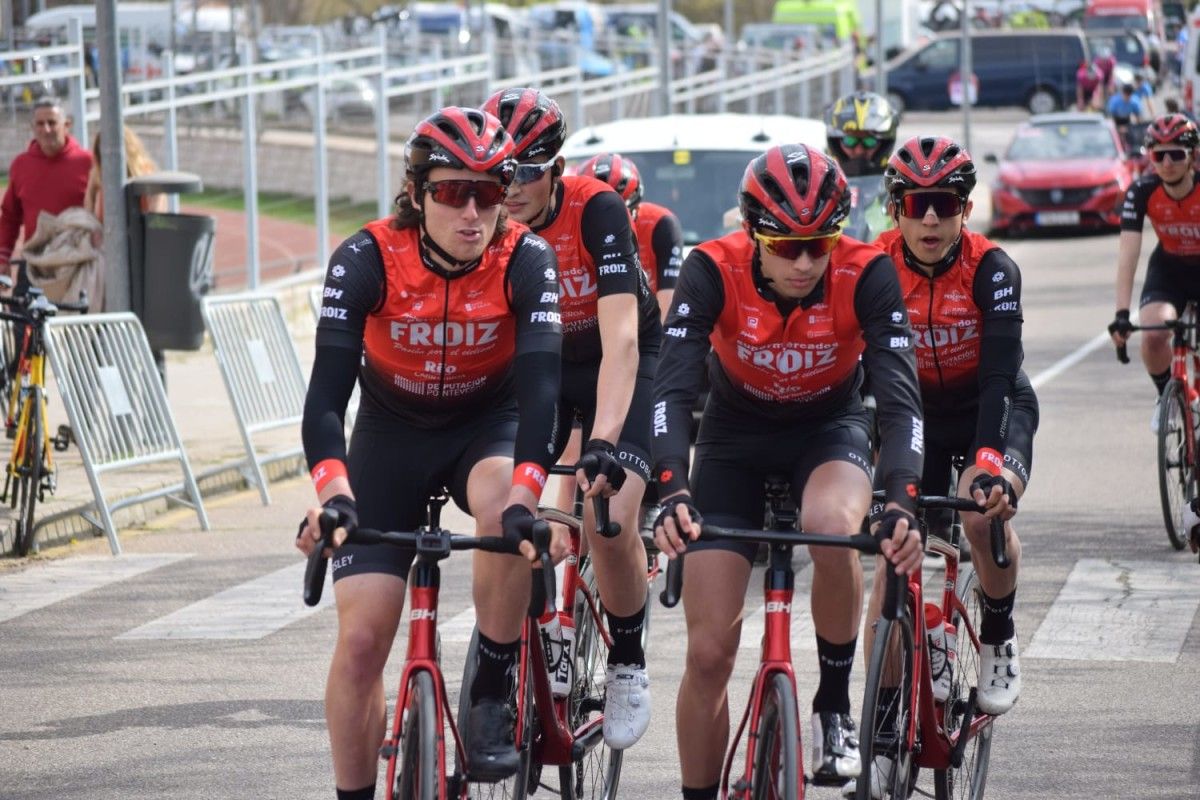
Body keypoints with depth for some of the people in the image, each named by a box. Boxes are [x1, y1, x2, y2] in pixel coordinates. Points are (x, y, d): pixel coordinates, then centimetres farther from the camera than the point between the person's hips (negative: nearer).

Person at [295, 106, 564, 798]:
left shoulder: (526, 261, -23)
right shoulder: (368, 260, -25)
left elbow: (539, 382, -33)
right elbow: (327, 389, -32)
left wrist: (525, 493, -50)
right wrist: (332, 491, -49)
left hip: (488, 425, 0)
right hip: (392, 433, 1)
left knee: (505, 509, -36)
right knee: (361, 638, -8)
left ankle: (492, 696, -17)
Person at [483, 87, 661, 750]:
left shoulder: (596, 211, -30)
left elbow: (620, 341, -38)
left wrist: (603, 444, -51)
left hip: (617, 365, -3)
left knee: (610, 523, -22)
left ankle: (627, 664, 2)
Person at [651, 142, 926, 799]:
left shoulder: (866, 276, -26)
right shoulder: (712, 271, -26)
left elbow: (900, 395, -32)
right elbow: (672, 388, -34)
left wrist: (901, 502, -48)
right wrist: (672, 494, -50)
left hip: (829, 430, -1)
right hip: (735, 437, 1)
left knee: (833, 524, -37)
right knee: (708, 652, -7)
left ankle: (835, 705, -15)